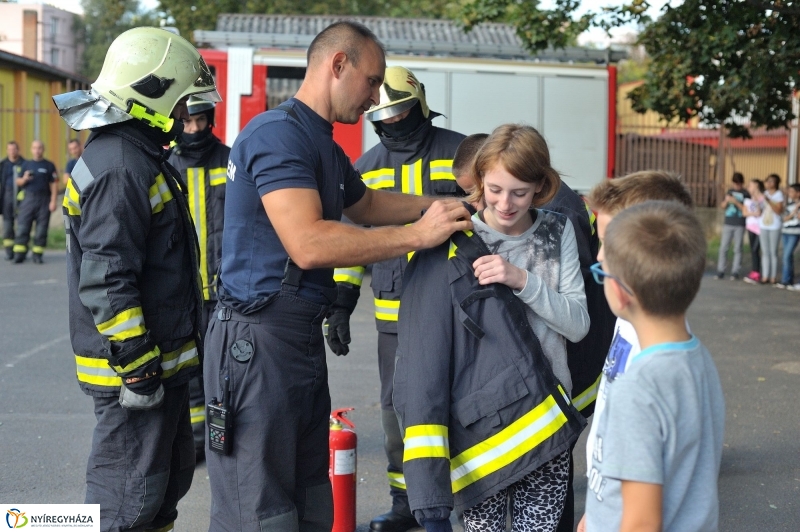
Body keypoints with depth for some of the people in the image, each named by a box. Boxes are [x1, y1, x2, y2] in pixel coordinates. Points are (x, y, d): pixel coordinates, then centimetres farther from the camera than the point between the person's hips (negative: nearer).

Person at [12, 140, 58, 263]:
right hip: (27, 198, 1)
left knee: (41, 229, -1)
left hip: (44, 200, -1)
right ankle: (19, 255, -4)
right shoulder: (26, 165, 14)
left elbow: (54, 185, 4)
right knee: (22, 228, -5)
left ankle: (37, 255, 6)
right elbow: (18, 182, 14)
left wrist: (53, 201, -4)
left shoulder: (49, 166, 8)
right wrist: (24, 179, -9)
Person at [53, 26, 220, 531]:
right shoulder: (120, 169, -20)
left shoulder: (143, 158, 15)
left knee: (171, 476, 21)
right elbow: (105, 281, -25)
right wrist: (136, 366, -23)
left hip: (162, 361, 11)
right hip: (134, 371, -11)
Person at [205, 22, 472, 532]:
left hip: (304, 336, 10)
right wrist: (419, 234, -20)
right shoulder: (279, 132, -15)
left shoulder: (323, 145, 17)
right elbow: (308, 244, -26)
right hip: (259, 338, -10)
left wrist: (438, 206, 19)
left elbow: (364, 203, 35)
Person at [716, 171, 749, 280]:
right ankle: (720, 271, 6)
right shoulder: (730, 191, 11)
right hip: (728, 224, 3)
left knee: (737, 249, -1)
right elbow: (722, 206, 13)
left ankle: (735, 272, 1)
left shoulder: (745, 194, 0)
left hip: (739, 225, -3)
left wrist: (736, 202, -16)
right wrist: (726, 201, -7)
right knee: (723, 248, 1)